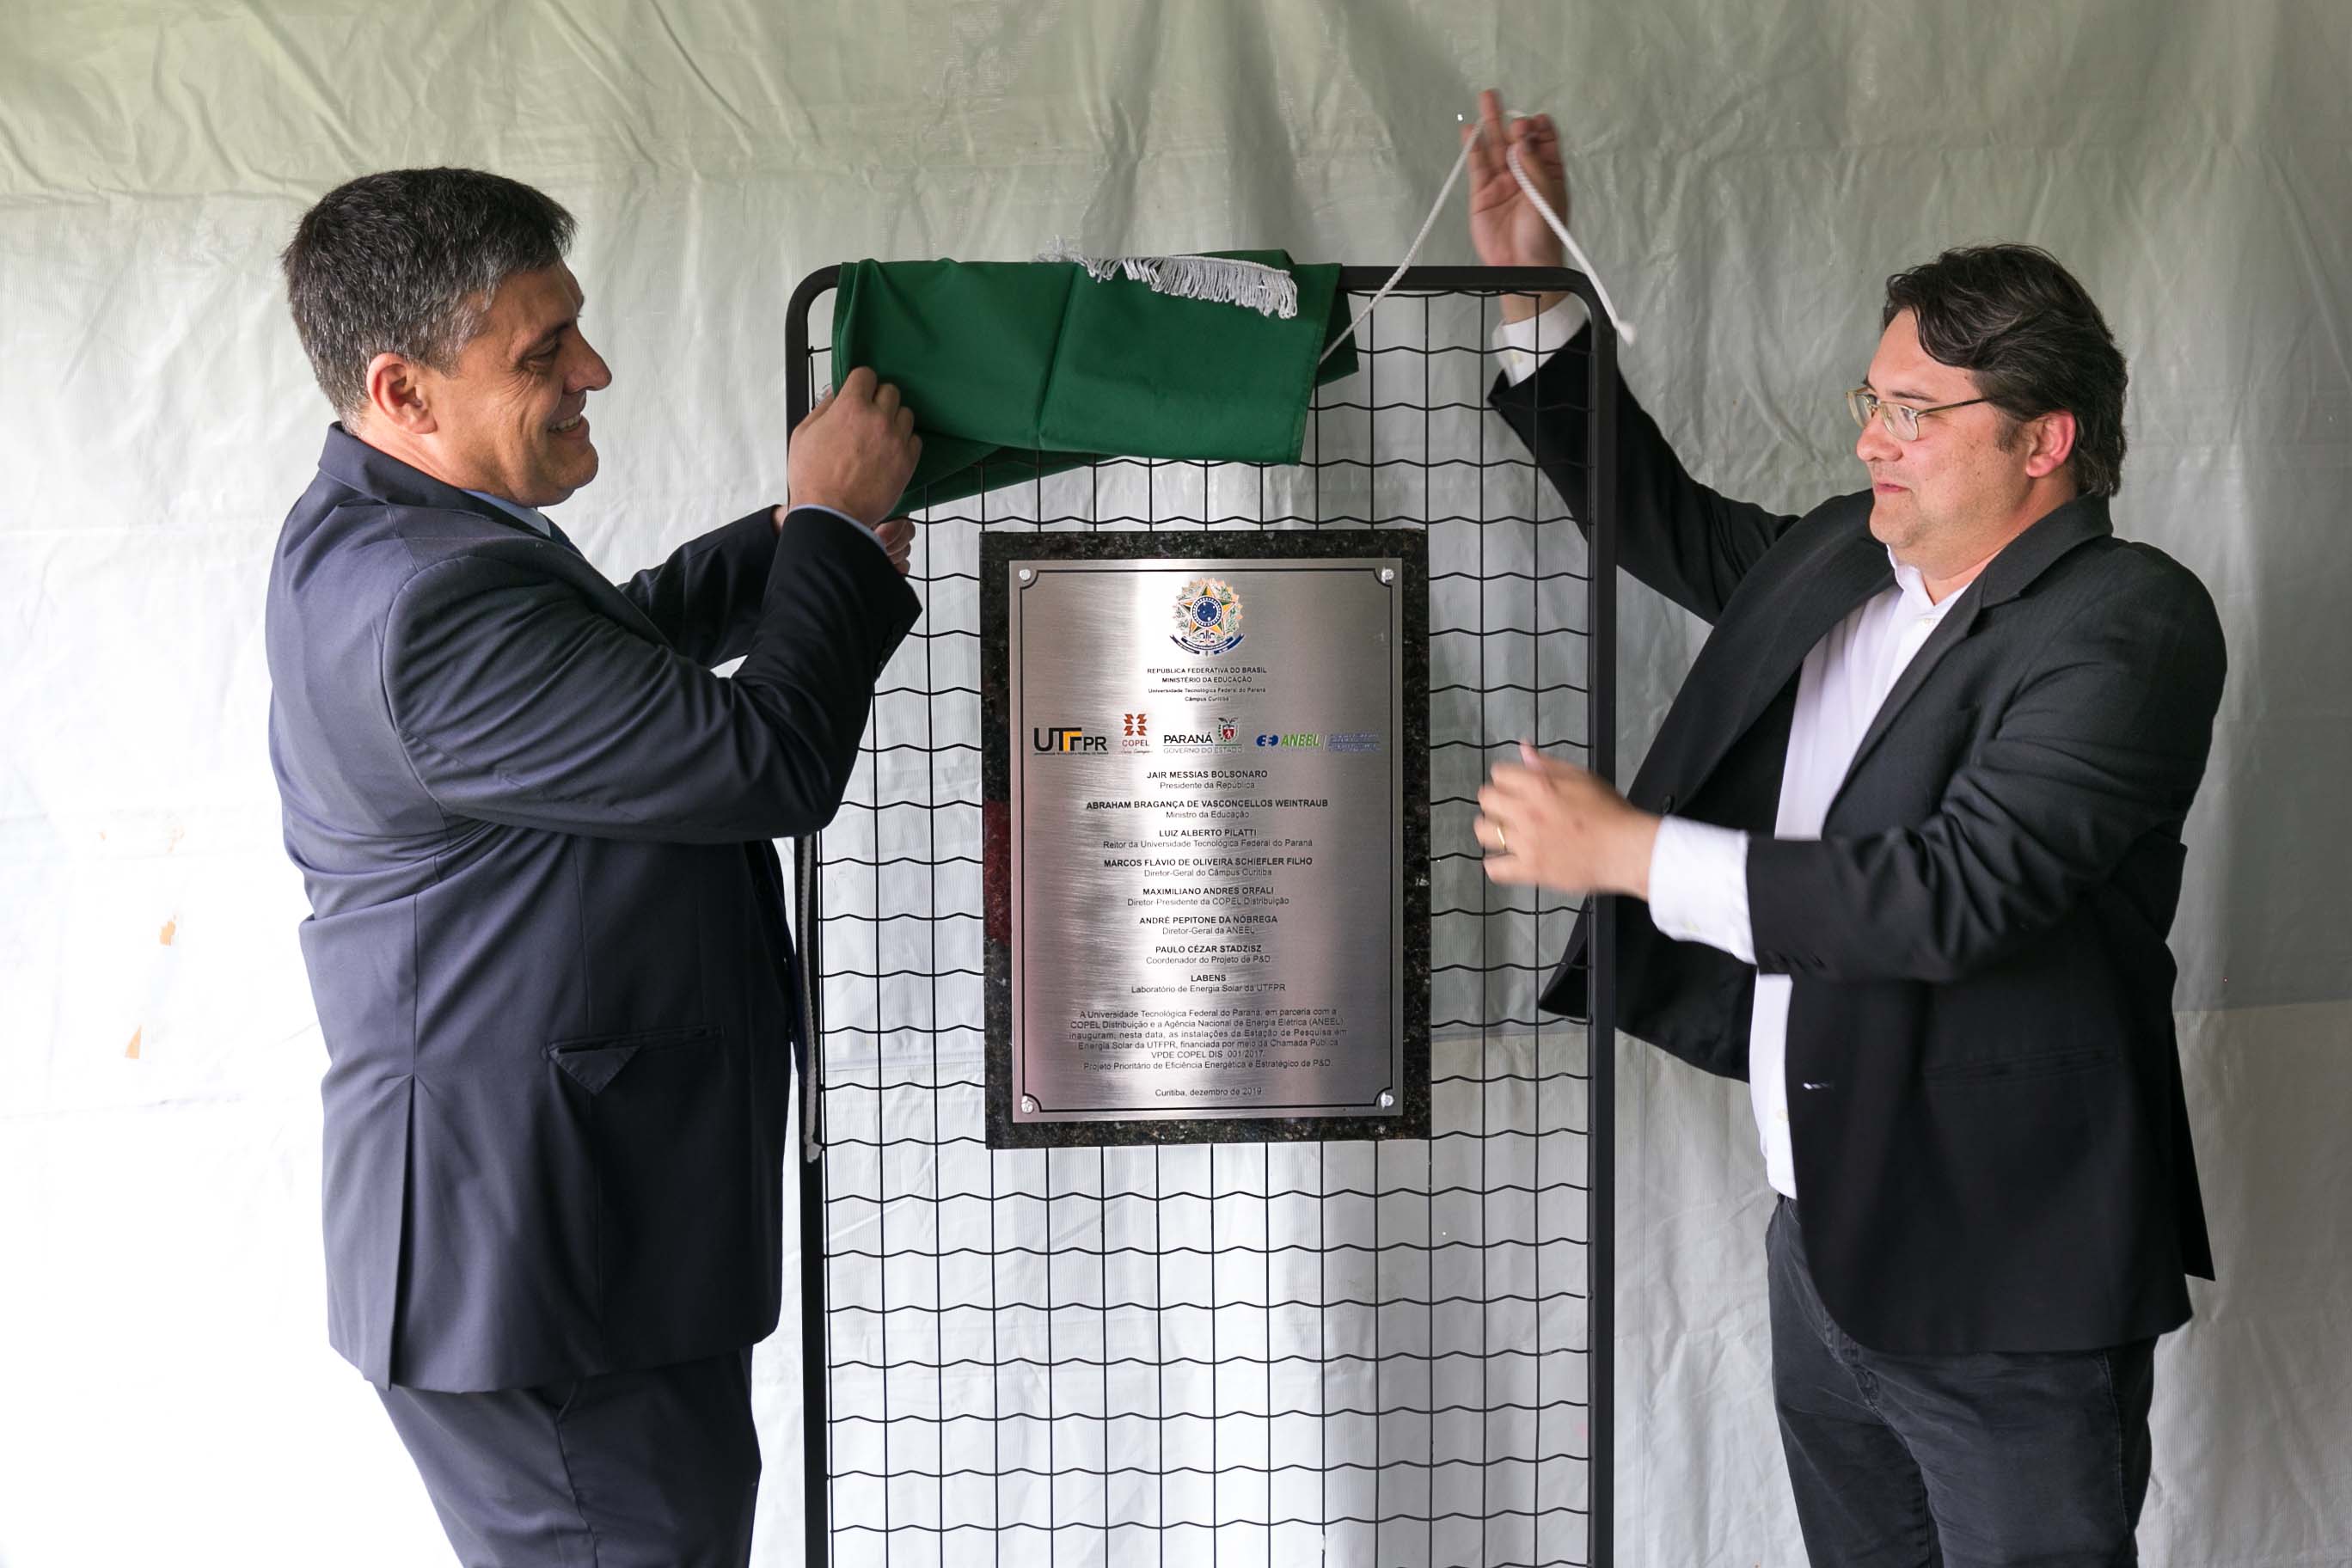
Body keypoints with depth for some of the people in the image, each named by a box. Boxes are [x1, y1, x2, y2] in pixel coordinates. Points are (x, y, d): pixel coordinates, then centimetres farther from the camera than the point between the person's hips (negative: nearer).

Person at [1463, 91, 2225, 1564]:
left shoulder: (2129, 625, -17)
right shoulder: (1837, 562, 7)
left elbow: (1958, 892, -28)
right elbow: (1665, 520, 24)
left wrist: (1629, 849, -26)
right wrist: (1533, 289, 16)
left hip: (1998, 1286, -7)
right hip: (1822, 1237, 8)